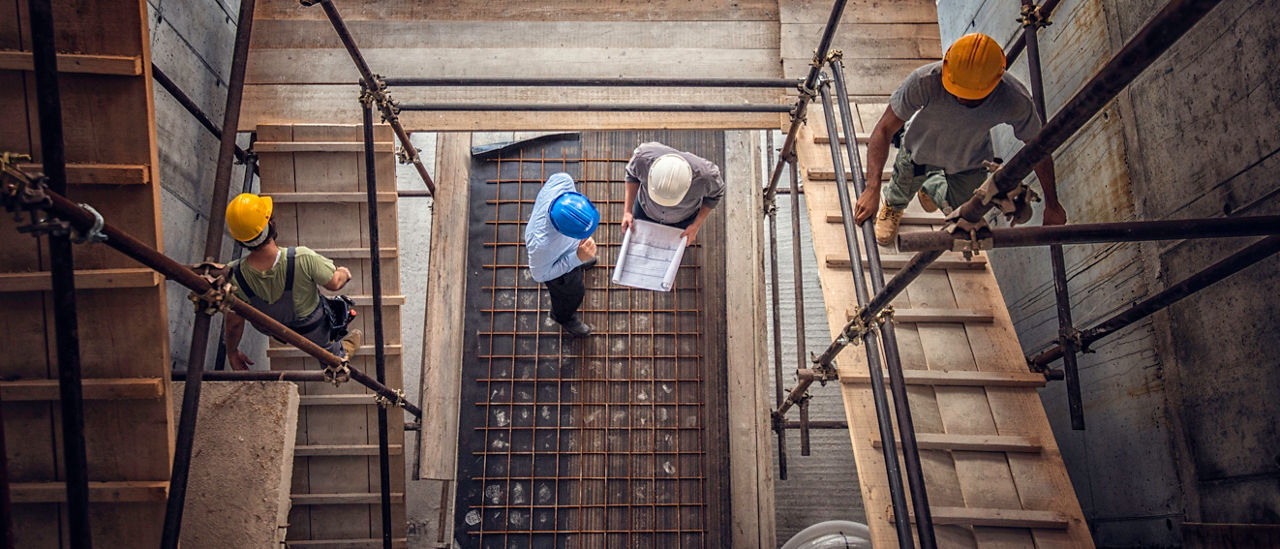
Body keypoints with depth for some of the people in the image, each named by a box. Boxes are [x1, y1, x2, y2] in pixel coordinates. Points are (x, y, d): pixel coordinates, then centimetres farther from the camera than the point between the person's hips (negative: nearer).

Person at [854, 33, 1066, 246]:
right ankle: (893, 206, 64)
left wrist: (1052, 205, -8)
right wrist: (872, 188, -46)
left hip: (970, 162, 2)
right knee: (903, 190, 24)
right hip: (920, 147, -1)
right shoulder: (925, 81, -43)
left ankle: (932, 188, 55)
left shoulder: (1016, 101, -39)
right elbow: (884, 129, -35)